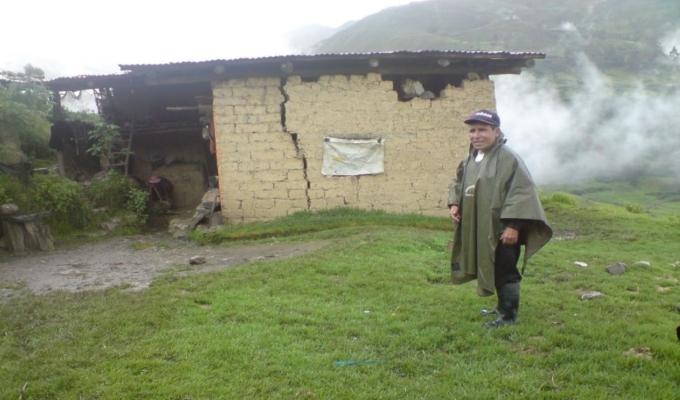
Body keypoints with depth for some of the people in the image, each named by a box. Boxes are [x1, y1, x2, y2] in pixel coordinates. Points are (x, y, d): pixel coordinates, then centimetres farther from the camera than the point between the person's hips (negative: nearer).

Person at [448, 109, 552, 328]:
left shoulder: (507, 158, -17)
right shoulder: (470, 159, 9)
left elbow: (522, 192, -21)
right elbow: (458, 183, 21)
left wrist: (513, 225, -25)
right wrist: (454, 203, 2)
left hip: (502, 230, -8)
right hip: (480, 229, 8)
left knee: (504, 271, 1)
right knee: (491, 270, 19)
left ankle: (509, 316, 15)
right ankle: (503, 307, 36)